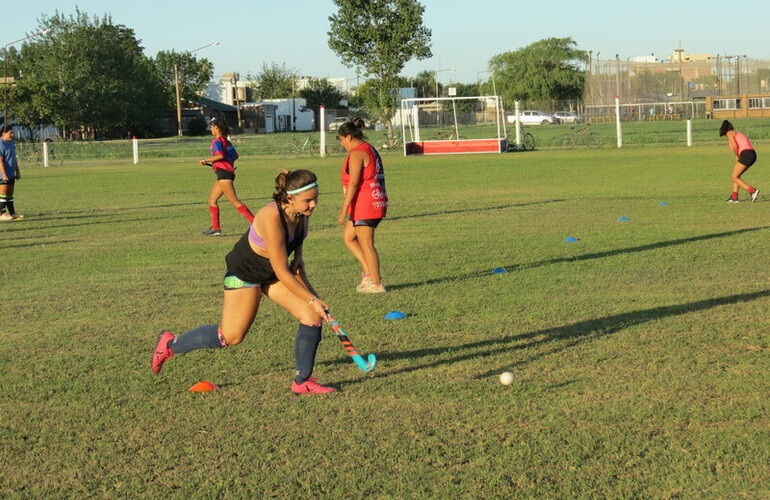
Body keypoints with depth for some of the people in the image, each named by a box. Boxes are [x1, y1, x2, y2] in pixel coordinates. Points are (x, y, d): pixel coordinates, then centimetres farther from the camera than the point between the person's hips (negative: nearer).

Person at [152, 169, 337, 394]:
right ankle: (171, 343, 22)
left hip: (272, 273, 7)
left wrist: (298, 263, 0)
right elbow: (282, 272, -31)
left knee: (313, 316, -9)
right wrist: (312, 300, -26)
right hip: (245, 272, -7)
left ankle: (303, 382, 3)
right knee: (231, 337, -1)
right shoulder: (271, 217, -35)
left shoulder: (301, 213, -12)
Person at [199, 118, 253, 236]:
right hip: (228, 171, 10)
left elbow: (220, 155, -25)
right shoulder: (226, 141, 18)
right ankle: (215, 228, 12)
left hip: (223, 172, -10)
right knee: (212, 199, 13)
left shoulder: (217, 141, -9)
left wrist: (206, 160, -17)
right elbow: (235, 156, 20)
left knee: (234, 201, -12)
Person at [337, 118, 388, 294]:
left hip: (364, 205, -10)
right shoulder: (370, 150, 17)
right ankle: (369, 273, 13)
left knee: (366, 245, -3)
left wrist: (343, 210, -21)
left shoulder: (357, 153, -14)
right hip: (376, 203, 10)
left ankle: (376, 284, 2)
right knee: (348, 237, 17)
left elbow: (353, 183, -21)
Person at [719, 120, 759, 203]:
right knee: (736, 175, 21)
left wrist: (737, 156, 5)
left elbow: (735, 146, -10)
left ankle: (752, 191, -14)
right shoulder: (739, 134, 30)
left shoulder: (729, 133, 6)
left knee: (735, 178, 0)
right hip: (753, 155, 8)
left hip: (746, 154, -8)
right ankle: (734, 197, 16)